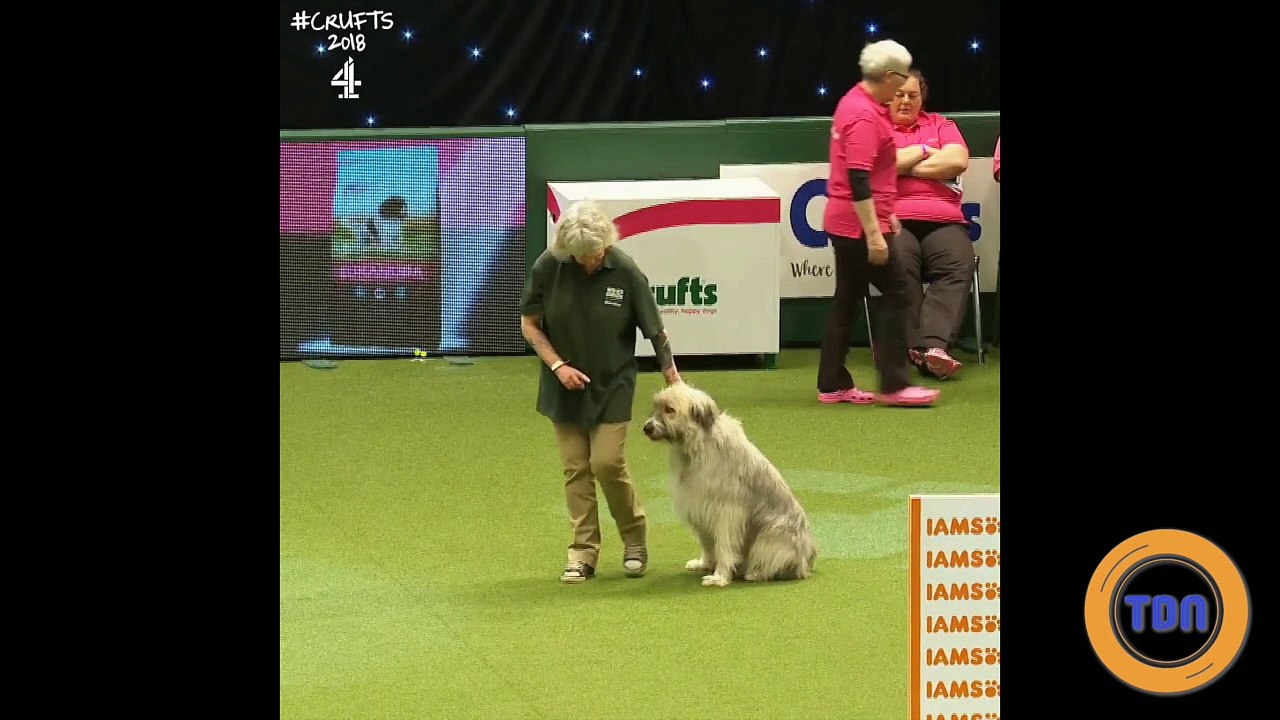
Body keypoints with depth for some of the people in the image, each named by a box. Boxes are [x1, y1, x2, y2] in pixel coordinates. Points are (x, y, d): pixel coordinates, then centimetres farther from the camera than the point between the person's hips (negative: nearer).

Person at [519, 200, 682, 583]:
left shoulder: (625, 272, -17)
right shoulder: (548, 268, -13)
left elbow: (656, 332, -10)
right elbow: (529, 324, -1)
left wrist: (675, 384, -11)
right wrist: (558, 365, -13)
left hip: (612, 386, -2)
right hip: (565, 386, 2)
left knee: (607, 462, -10)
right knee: (576, 468, 4)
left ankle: (635, 541, 11)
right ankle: (583, 552, 11)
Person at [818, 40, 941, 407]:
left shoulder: (855, 102, 13)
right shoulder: (865, 117, -20)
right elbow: (858, 180, -25)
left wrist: (884, 213, 29)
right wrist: (874, 234, -25)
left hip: (843, 223, 10)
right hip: (860, 225, -10)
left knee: (847, 301, 12)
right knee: (897, 294, -5)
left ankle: (833, 385, 14)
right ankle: (894, 384, -4)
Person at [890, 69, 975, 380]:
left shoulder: (941, 125, 23)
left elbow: (958, 161, 4)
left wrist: (905, 166, 2)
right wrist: (923, 152, 6)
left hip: (944, 222, 2)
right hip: (895, 221, -2)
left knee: (959, 264, -30)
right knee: (901, 266, -35)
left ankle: (934, 345, -43)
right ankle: (917, 347, -34)